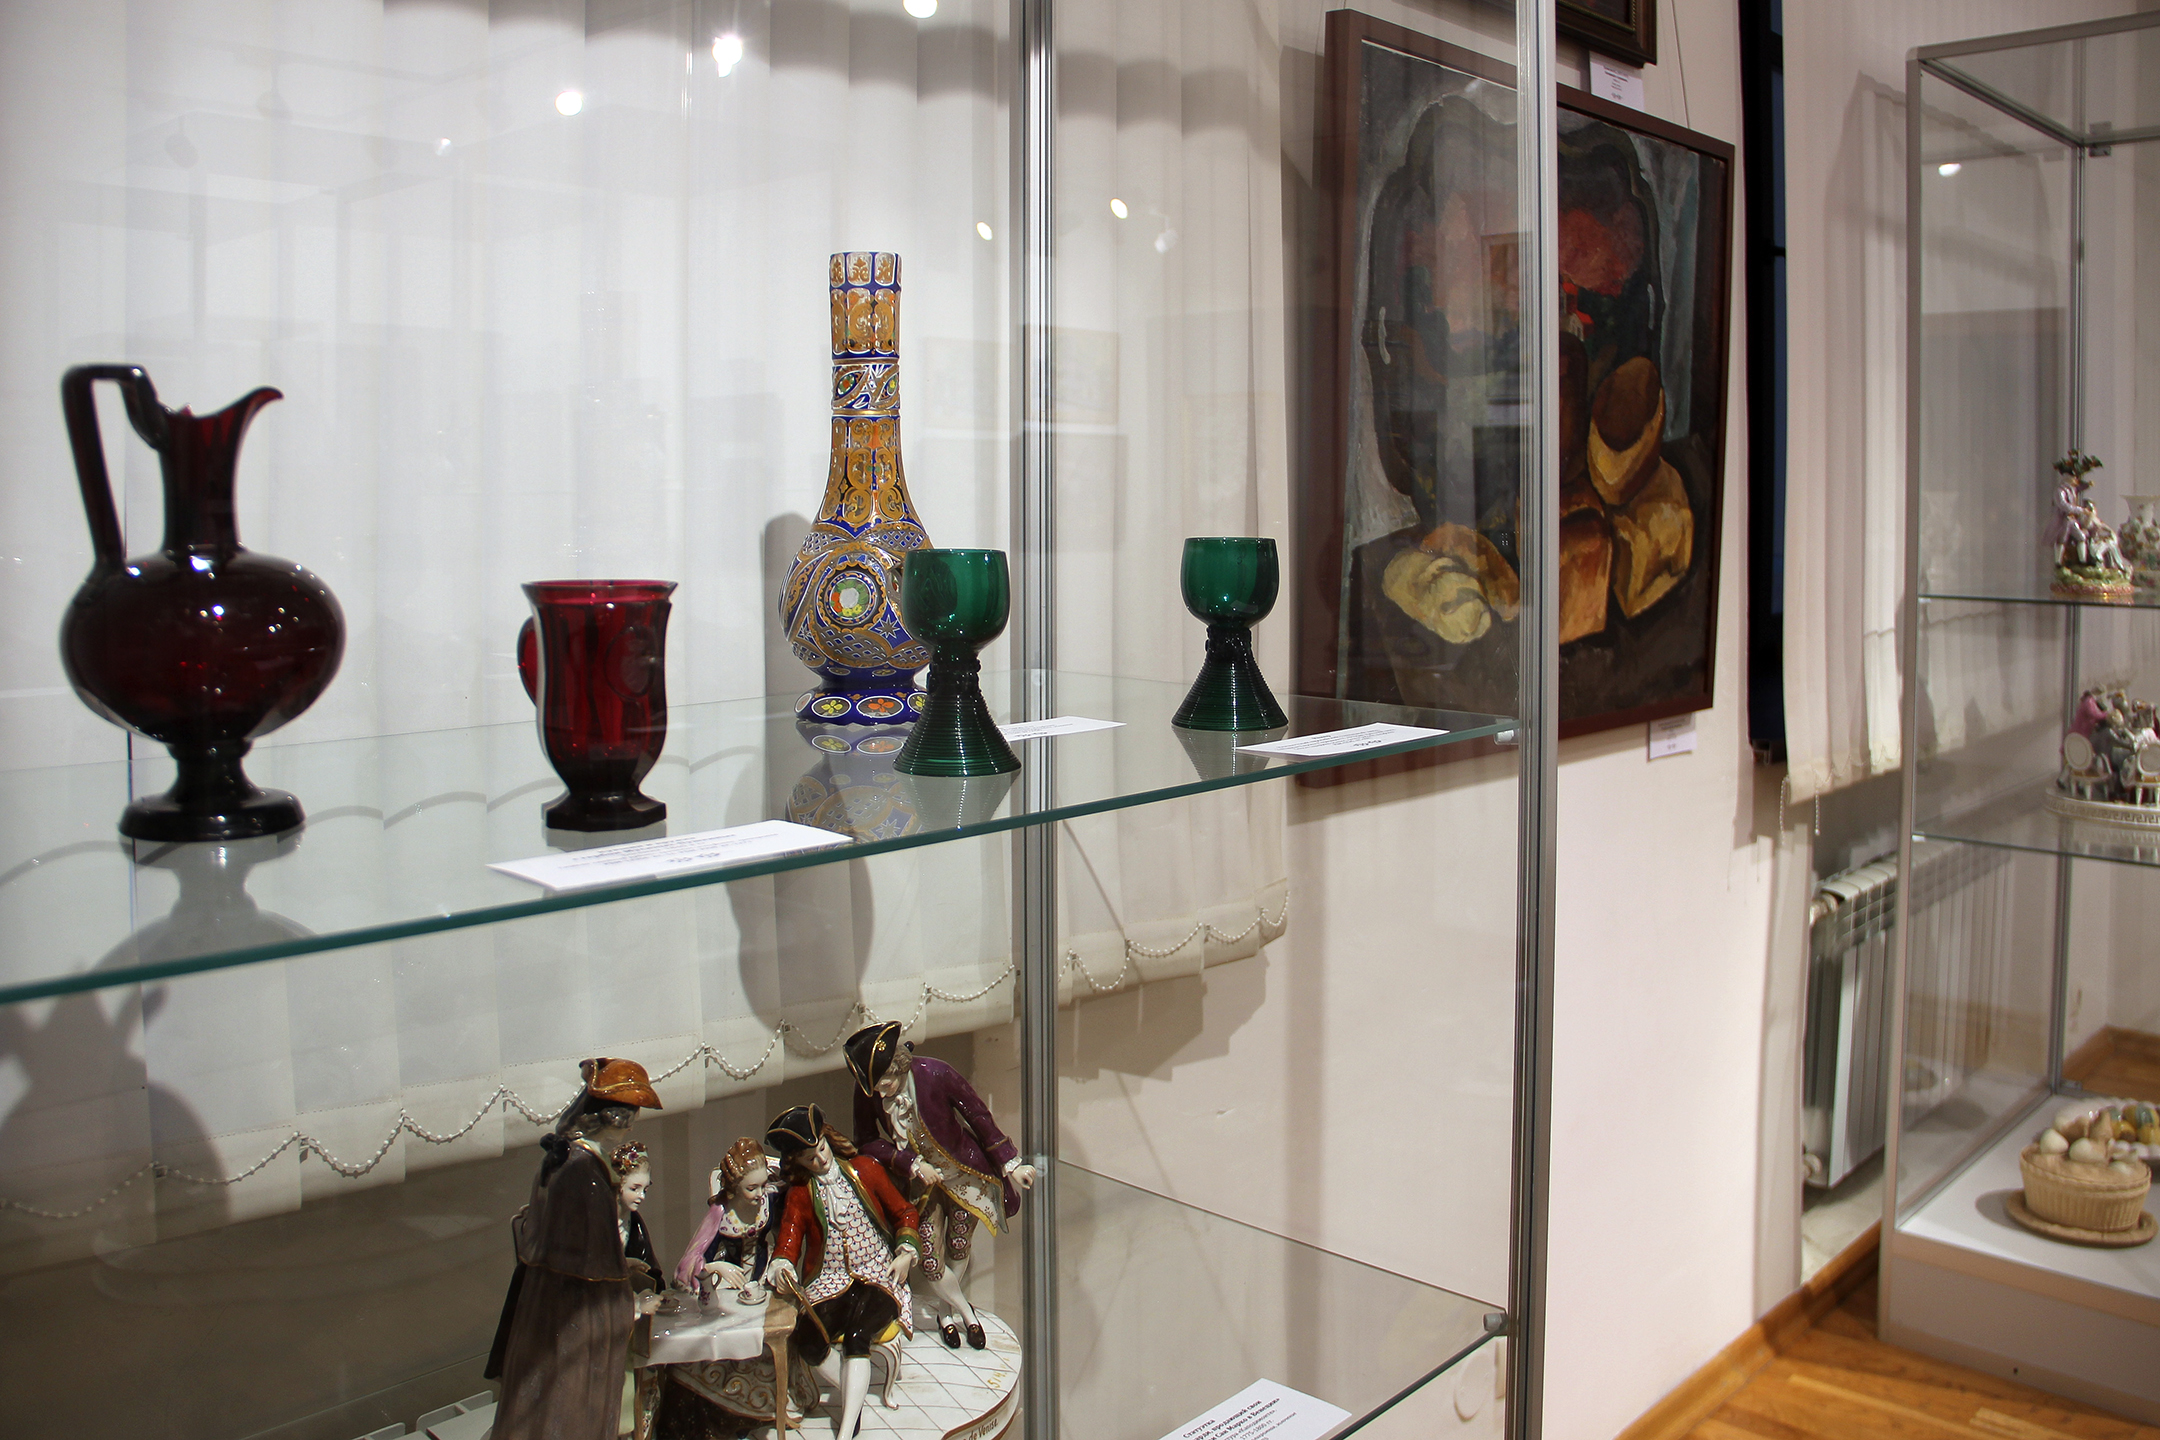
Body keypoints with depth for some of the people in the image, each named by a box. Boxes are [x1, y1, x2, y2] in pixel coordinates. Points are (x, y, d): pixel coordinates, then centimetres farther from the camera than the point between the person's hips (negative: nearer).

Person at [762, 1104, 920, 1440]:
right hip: (830, 1284, 2)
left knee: (856, 1336, -30)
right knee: (807, 1341, -27)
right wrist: (781, 1267, -26)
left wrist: (906, 1252, -3)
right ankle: (854, 1391, -3)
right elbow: (788, 1238, -4)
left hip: (879, 1277, -2)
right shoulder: (799, 1194, 8)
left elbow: (903, 1213, 12)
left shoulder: (864, 1169, 6)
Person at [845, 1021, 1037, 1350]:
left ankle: (946, 1312, 41)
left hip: (961, 1173, -1)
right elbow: (867, 1142, -7)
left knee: (958, 1251, 11)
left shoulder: (936, 1075, -28)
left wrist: (1010, 1165, -12)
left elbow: (979, 1116, -16)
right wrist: (912, 1165, -20)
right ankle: (966, 1312, 27)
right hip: (918, 1181, 2)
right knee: (930, 1262, -3)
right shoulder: (866, 1091, -20)